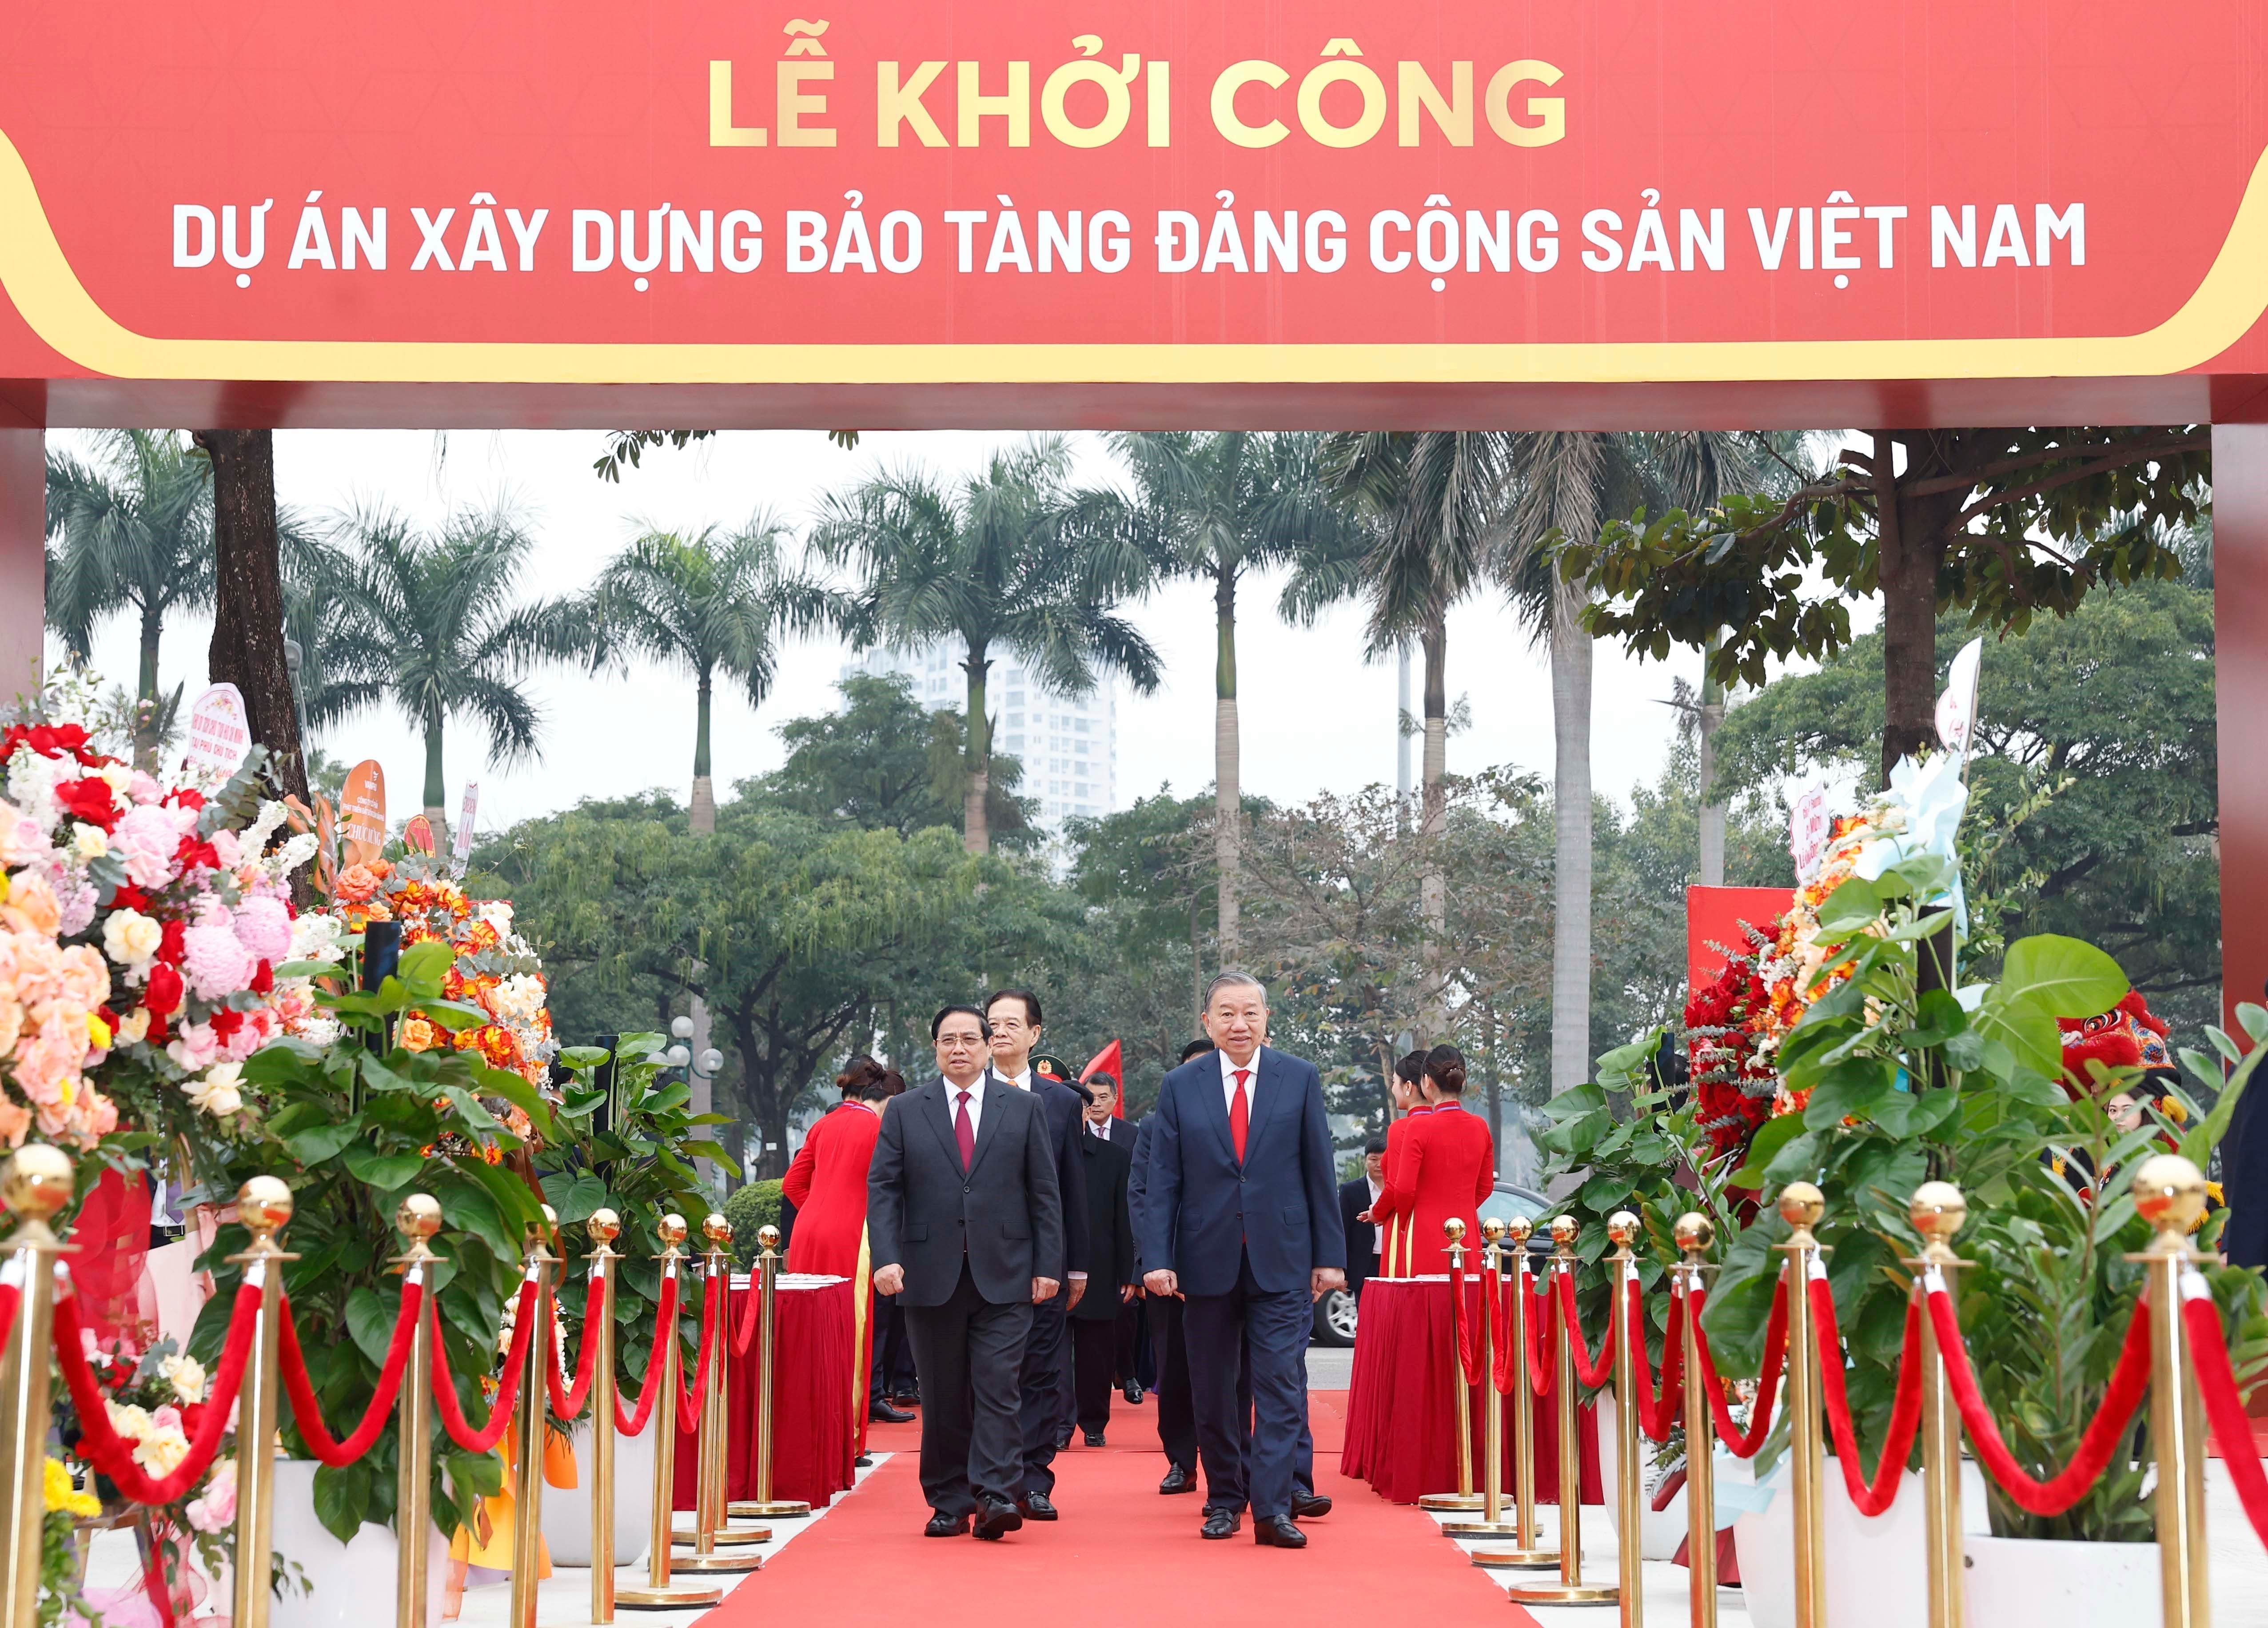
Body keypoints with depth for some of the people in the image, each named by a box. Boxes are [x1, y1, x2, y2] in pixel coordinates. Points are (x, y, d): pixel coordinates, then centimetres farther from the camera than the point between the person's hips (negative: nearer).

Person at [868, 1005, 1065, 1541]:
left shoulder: (1023, 1108, 7)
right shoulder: (906, 1112, 8)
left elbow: (1045, 1192, 6)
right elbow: (883, 1188, 3)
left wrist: (1048, 1265, 0)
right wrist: (887, 1257, -10)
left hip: (1003, 1275, -1)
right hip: (931, 1274, 1)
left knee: (997, 1386, -10)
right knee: (942, 1396, 5)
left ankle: (995, 1497, -11)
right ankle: (949, 1503, 13)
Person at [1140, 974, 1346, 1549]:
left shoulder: (1300, 1079, 3)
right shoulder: (1180, 1087, 4)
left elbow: (1320, 1172, 3)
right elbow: (1162, 1181, 3)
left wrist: (1329, 1255, 0)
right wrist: (1157, 1259, -6)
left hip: (1281, 1262, -1)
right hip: (1208, 1259, 1)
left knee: (1282, 1386, -7)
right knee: (1214, 1392, 9)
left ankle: (1272, 1508, -7)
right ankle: (1224, 1500, 20)